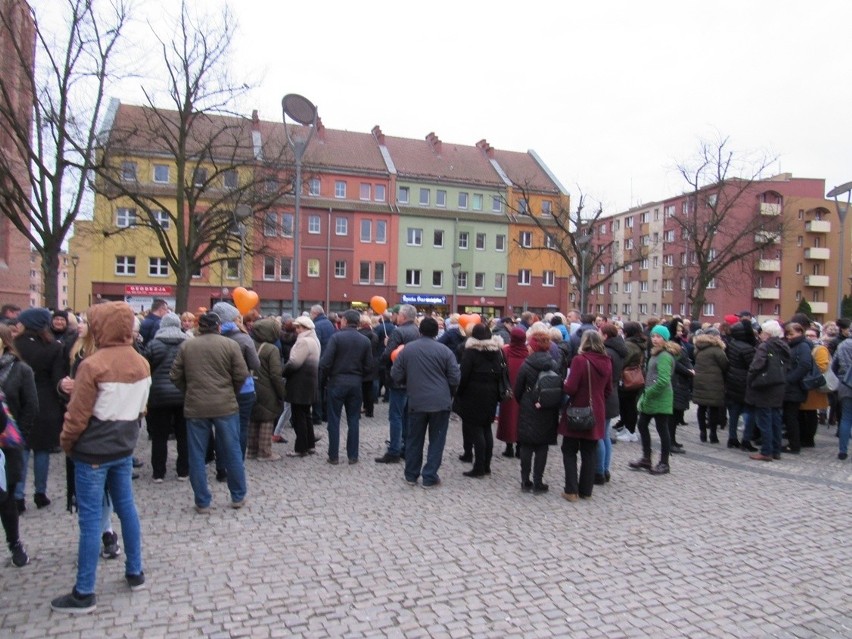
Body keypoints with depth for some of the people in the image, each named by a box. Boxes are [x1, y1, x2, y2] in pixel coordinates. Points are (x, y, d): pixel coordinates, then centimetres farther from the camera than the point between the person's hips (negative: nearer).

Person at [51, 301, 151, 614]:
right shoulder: (141, 363, 3)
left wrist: (66, 443, 2)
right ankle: (135, 572, 26)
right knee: (126, 508, 16)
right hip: (124, 449, 6)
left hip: (93, 452, -6)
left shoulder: (93, 365, -18)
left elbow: (78, 415, -13)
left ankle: (84, 594, 11)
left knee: (90, 518, 1)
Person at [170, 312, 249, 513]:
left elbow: (175, 376, 4)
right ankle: (238, 497, 20)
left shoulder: (186, 345, 3)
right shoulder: (230, 344, -3)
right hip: (225, 406, -1)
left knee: (197, 456, 9)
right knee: (232, 452, 10)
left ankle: (202, 503, 15)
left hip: (195, 407, 1)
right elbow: (241, 375, -6)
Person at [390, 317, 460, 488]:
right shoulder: (444, 350, -5)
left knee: (414, 439, 15)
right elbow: (455, 378, -6)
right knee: (436, 441, 8)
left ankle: (411, 475, 23)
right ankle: (430, 477, 10)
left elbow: (395, 375, 2)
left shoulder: (407, 349, 1)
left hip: (416, 401, 2)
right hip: (440, 402, -2)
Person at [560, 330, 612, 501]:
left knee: (570, 451, 8)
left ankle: (571, 490, 6)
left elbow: (570, 388, -20)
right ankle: (586, 490, 21)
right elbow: (608, 390, 11)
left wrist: (565, 384, 1)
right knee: (590, 452, 15)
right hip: (597, 414, 5)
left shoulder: (580, 360, -17)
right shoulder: (606, 362, 2)